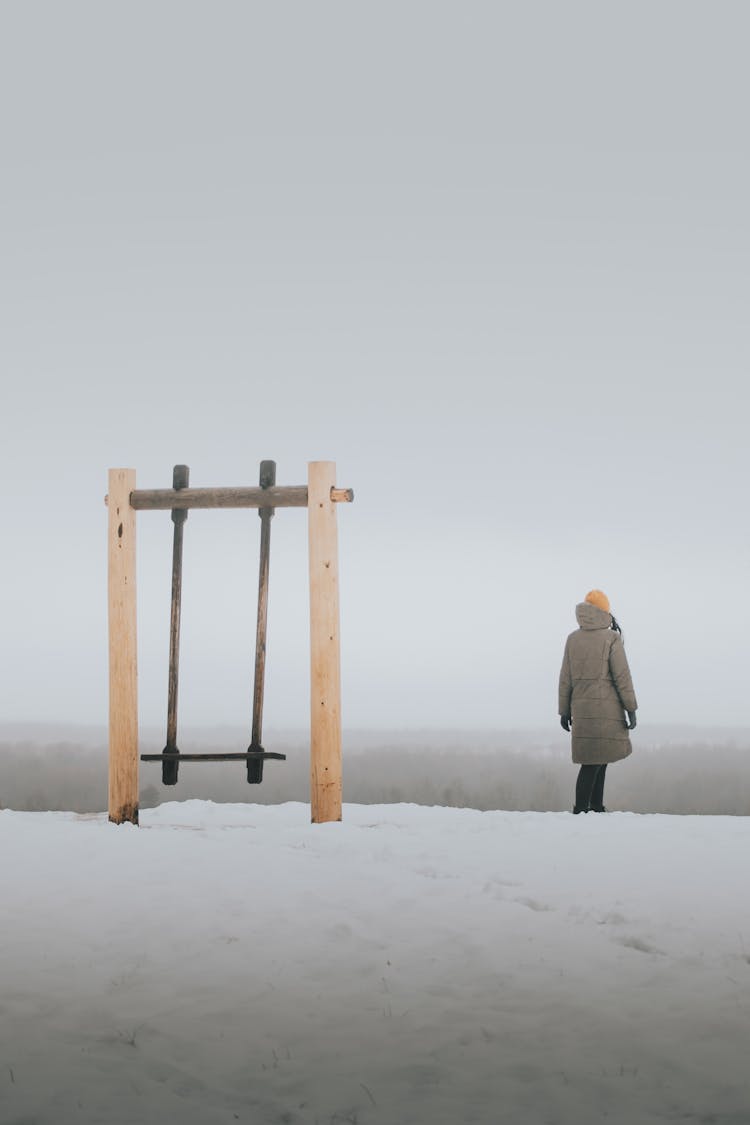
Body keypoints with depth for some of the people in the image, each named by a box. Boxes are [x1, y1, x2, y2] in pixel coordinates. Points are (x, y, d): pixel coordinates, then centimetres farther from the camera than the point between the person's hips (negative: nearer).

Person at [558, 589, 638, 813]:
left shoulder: (573, 639, 6)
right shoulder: (611, 639, -8)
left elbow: (566, 678, 7)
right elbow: (622, 676, -9)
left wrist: (564, 710, 13)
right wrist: (631, 708, -4)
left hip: (581, 708, 5)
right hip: (607, 709, -5)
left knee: (598, 759, 14)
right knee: (594, 761, -4)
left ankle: (596, 807, 16)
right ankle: (581, 809, -8)